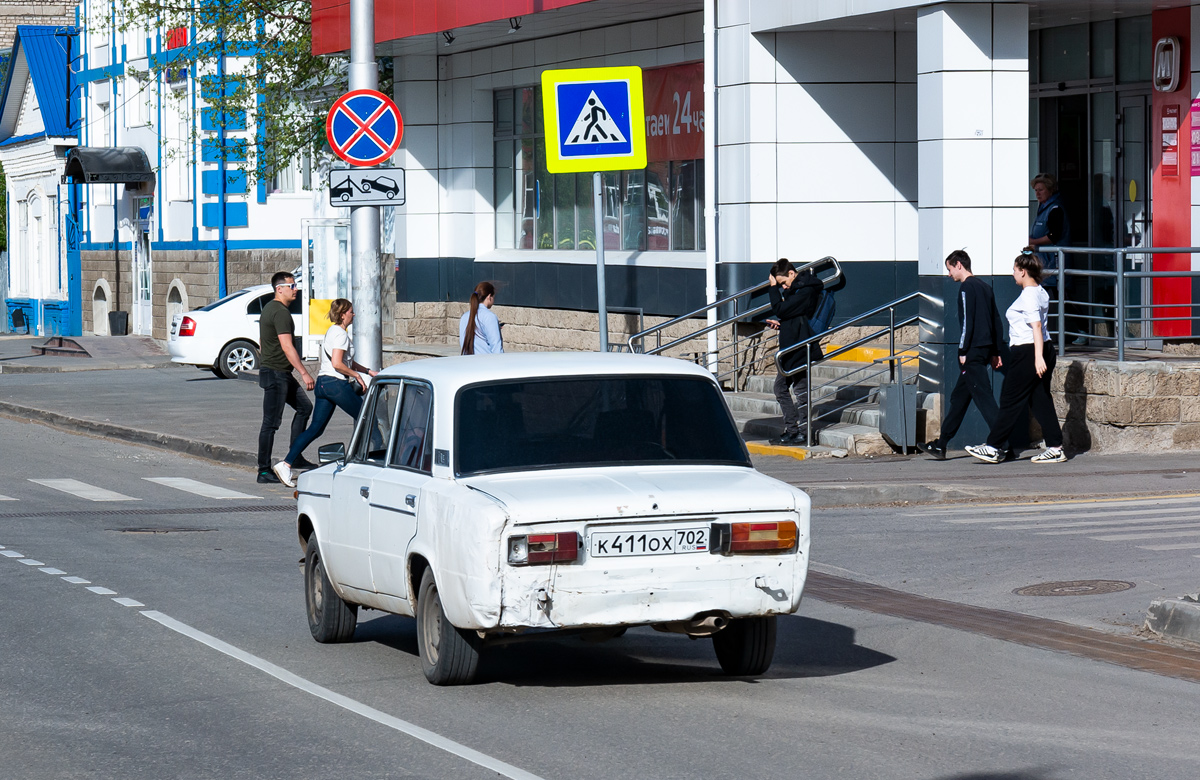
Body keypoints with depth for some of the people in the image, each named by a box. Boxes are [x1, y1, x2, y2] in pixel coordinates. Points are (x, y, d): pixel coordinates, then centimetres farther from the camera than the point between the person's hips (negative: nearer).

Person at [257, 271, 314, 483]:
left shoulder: (269, 309, 16)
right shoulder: (280, 312, -17)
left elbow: (261, 344, 24)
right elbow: (287, 347, -23)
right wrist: (304, 374, -24)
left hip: (282, 374, 11)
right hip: (276, 374, -11)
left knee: (304, 406, 15)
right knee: (271, 423, -6)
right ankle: (264, 471, -3)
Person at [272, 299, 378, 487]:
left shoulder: (332, 331, 20)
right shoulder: (340, 334, -11)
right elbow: (337, 364, -21)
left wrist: (368, 371, 26)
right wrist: (356, 374, -9)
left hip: (323, 383, 9)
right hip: (337, 384, -9)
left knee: (315, 429, 3)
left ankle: (286, 464, -7)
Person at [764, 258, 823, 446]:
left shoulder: (806, 290, -18)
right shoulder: (795, 288, 13)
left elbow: (780, 309, -22)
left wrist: (773, 287, -12)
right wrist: (780, 323, 7)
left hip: (799, 348, -11)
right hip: (788, 346, 11)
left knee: (800, 390, -5)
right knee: (781, 388, 12)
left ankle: (804, 434, 1)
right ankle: (791, 430, 16)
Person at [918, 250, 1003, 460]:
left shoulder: (967, 288, -10)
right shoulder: (985, 287, 16)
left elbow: (967, 322, -17)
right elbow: (996, 321, 18)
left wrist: (963, 352, -15)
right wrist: (996, 352, 20)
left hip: (973, 351, -10)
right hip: (985, 349, 10)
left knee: (983, 396, -10)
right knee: (959, 397, 14)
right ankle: (940, 445, 21)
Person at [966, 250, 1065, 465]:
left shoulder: (1028, 296, -13)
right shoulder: (1041, 293, 14)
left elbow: (1036, 326, -22)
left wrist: (1038, 357, -27)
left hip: (1027, 351, -9)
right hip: (1045, 348, 9)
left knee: (1010, 401, -3)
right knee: (1041, 399, 8)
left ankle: (993, 448, 2)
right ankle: (1055, 448, 3)